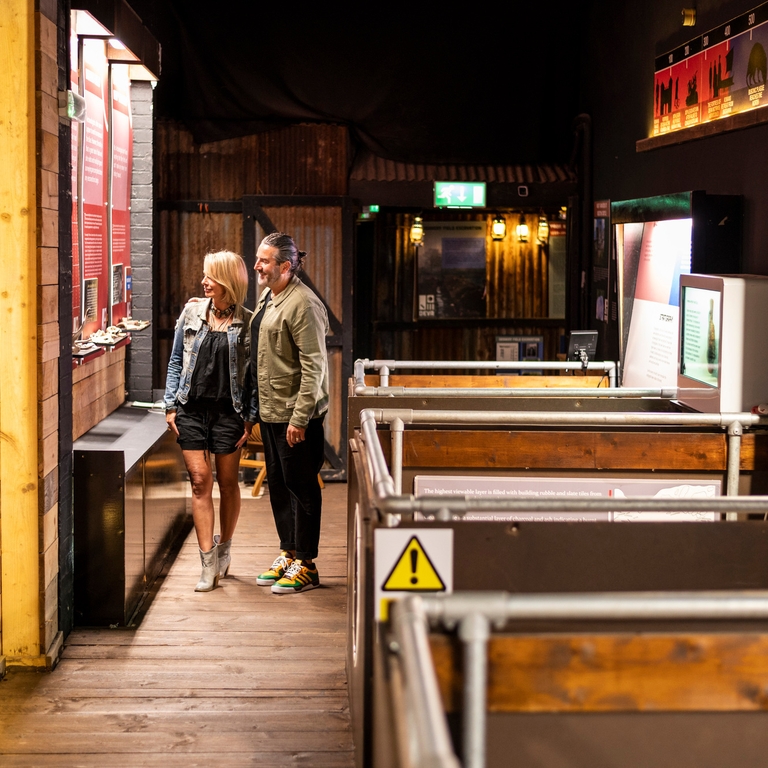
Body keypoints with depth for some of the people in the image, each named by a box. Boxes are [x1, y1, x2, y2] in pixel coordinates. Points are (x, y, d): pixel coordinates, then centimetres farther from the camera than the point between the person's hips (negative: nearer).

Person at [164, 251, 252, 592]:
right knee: (200, 481, -3)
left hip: (228, 411, -2)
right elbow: (176, 361, 10)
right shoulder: (192, 312, 5)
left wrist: (250, 416, -5)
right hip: (191, 409, 2)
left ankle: (223, 549, 28)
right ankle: (209, 564, -1)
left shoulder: (247, 323, -2)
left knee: (228, 483, 8)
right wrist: (170, 405, 4)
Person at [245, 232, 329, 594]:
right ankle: (287, 554, 28)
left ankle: (305, 565, 8)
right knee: (278, 486, 16)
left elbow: (314, 366, -21)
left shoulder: (302, 304, -18)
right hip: (269, 411, 9)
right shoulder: (268, 297, 12)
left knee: (301, 487, 0)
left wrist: (299, 418, -23)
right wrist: (255, 407, 18)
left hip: (295, 415, -9)